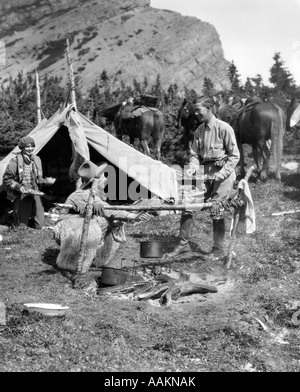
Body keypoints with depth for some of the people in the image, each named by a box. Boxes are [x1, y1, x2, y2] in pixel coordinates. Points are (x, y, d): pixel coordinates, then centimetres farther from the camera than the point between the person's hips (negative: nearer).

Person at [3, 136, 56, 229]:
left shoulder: (36, 160, 8)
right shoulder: (15, 161, -11)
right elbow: (7, 180, -9)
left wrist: (45, 181, -2)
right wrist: (19, 187, -22)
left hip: (35, 194, 5)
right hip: (21, 196, -5)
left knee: (39, 225, 1)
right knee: (21, 227, -2)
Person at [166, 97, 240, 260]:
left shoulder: (224, 128, -9)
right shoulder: (199, 131, 9)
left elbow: (234, 155, -8)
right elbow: (194, 154, 14)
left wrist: (222, 173, -17)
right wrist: (193, 167, -7)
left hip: (223, 170, -6)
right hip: (205, 172, 6)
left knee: (216, 209, -6)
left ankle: (218, 250, 10)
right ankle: (184, 243, 13)